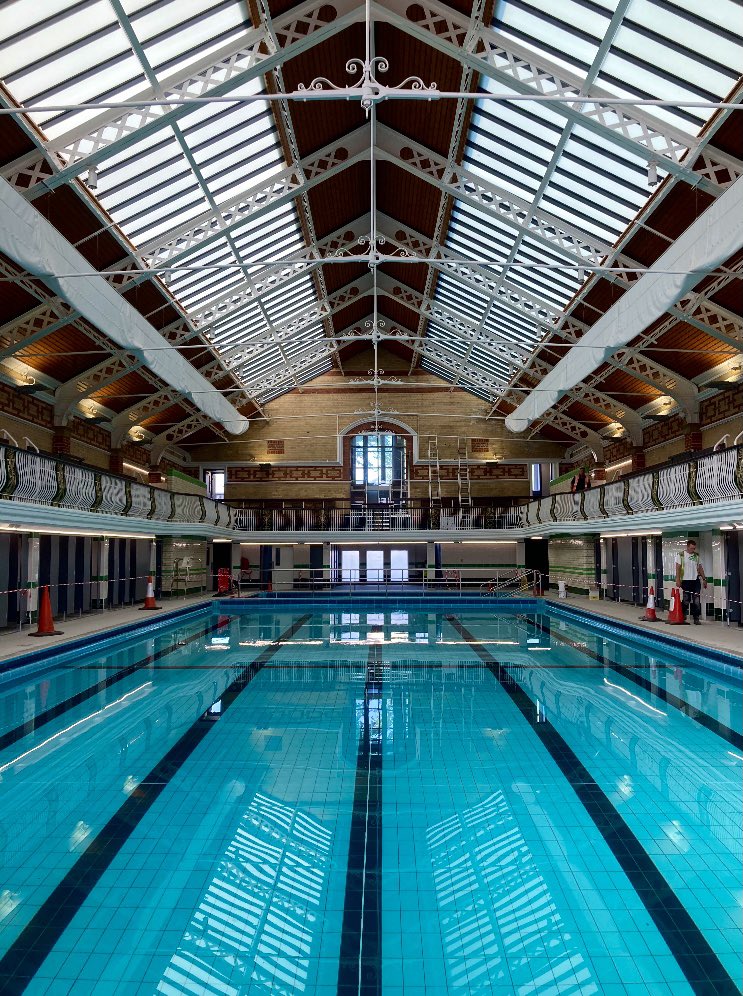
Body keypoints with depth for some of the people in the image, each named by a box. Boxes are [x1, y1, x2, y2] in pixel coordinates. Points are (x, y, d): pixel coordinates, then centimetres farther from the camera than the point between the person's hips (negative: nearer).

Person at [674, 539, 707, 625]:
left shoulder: (697, 555, 10)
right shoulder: (681, 555, -2)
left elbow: (700, 568, 14)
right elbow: (678, 568, -5)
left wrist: (704, 579, 10)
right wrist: (678, 579, -11)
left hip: (696, 580, 3)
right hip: (686, 580, -3)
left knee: (697, 600, -3)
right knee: (686, 600, 2)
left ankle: (696, 618, 3)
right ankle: (683, 615, 21)